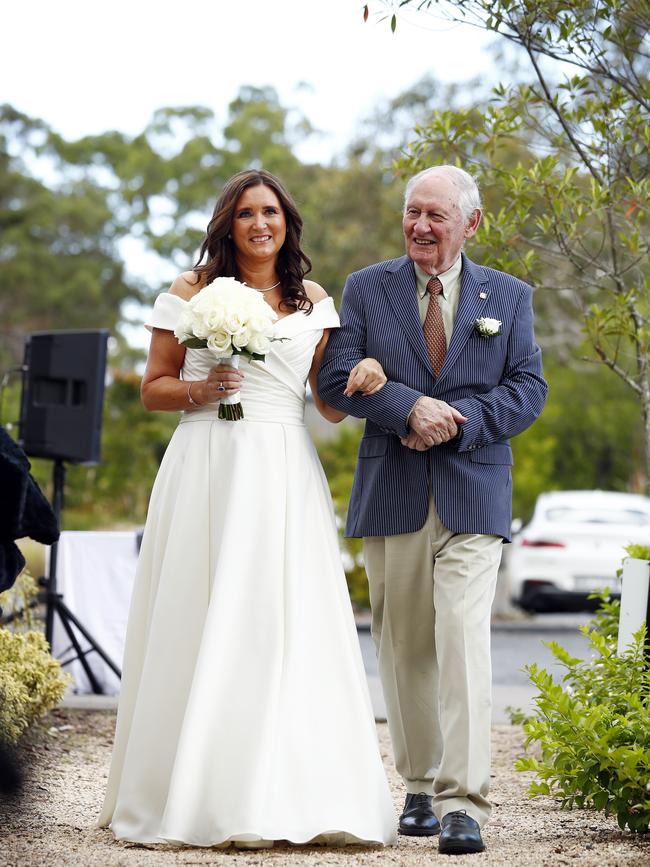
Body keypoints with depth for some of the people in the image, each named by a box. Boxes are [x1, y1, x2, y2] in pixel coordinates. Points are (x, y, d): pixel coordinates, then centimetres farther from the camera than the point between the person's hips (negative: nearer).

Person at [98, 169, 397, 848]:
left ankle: (283, 798, -3)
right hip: (205, 470, -1)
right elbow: (152, 388, 11)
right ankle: (190, 795, 3)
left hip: (283, 478, 1)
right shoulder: (191, 292, 8)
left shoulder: (313, 303, 13)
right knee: (199, 624, -3)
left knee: (284, 626, -5)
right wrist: (200, 390, -9)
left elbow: (329, 405, 11)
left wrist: (361, 381, -9)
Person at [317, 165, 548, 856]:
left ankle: (462, 803, -16)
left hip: (473, 494, -2)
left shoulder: (508, 298, 9)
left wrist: (456, 423, -13)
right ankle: (421, 787, 22)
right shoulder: (366, 288, 8)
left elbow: (527, 389, 3)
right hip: (391, 495, 2)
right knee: (403, 647, 8)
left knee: (463, 637, -14)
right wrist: (410, 406, -17)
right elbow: (336, 377, -1)